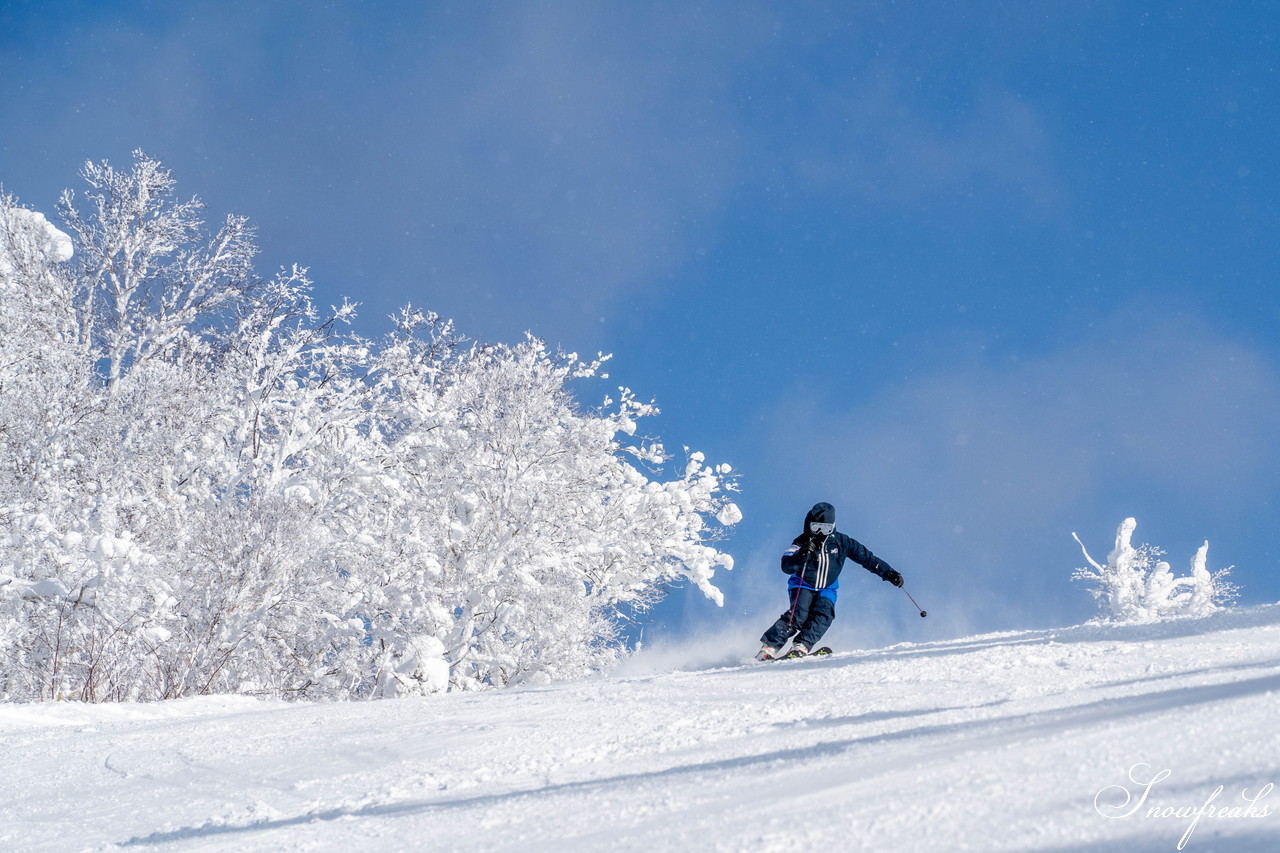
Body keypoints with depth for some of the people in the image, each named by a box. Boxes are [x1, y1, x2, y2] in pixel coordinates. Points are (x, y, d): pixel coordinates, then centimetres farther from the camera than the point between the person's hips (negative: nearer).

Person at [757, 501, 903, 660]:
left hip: (827, 589, 3)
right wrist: (802, 555, -42)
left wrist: (889, 573, -3)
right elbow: (786, 567, -24)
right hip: (803, 586, -3)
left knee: (823, 614, -26)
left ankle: (801, 646, -35)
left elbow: (866, 557, 1)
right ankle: (770, 647, -24)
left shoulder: (840, 542, -5)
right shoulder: (802, 542, -13)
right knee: (799, 614, -27)